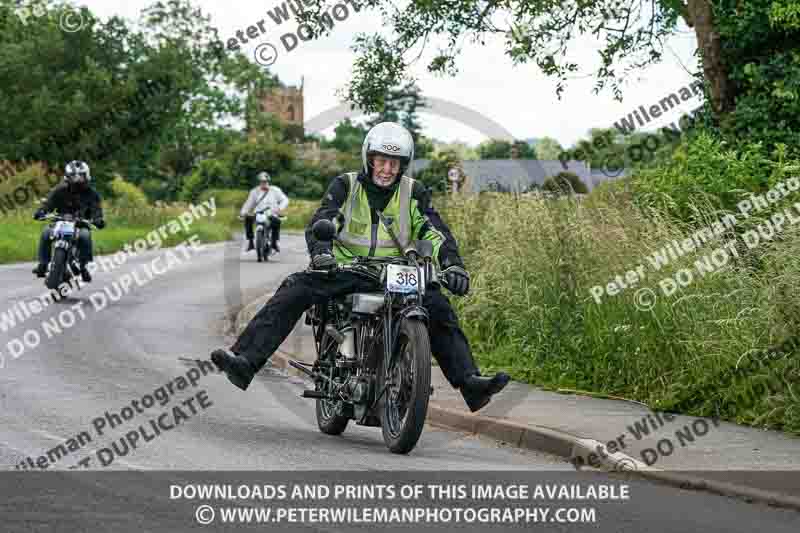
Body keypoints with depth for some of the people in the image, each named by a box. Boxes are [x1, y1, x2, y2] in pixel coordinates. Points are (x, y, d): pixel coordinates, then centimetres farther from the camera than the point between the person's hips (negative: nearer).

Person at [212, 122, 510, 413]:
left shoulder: (414, 193, 8)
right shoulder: (345, 186, 5)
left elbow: (436, 233, -1)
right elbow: (321, 222, -9)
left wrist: (453, 265, -21)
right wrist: (321, 252, -32)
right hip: (343, 270, -1)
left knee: (438, 308, -22)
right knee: (294, 290, -25)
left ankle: (469, 382, -26)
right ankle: (245, 361, -34)